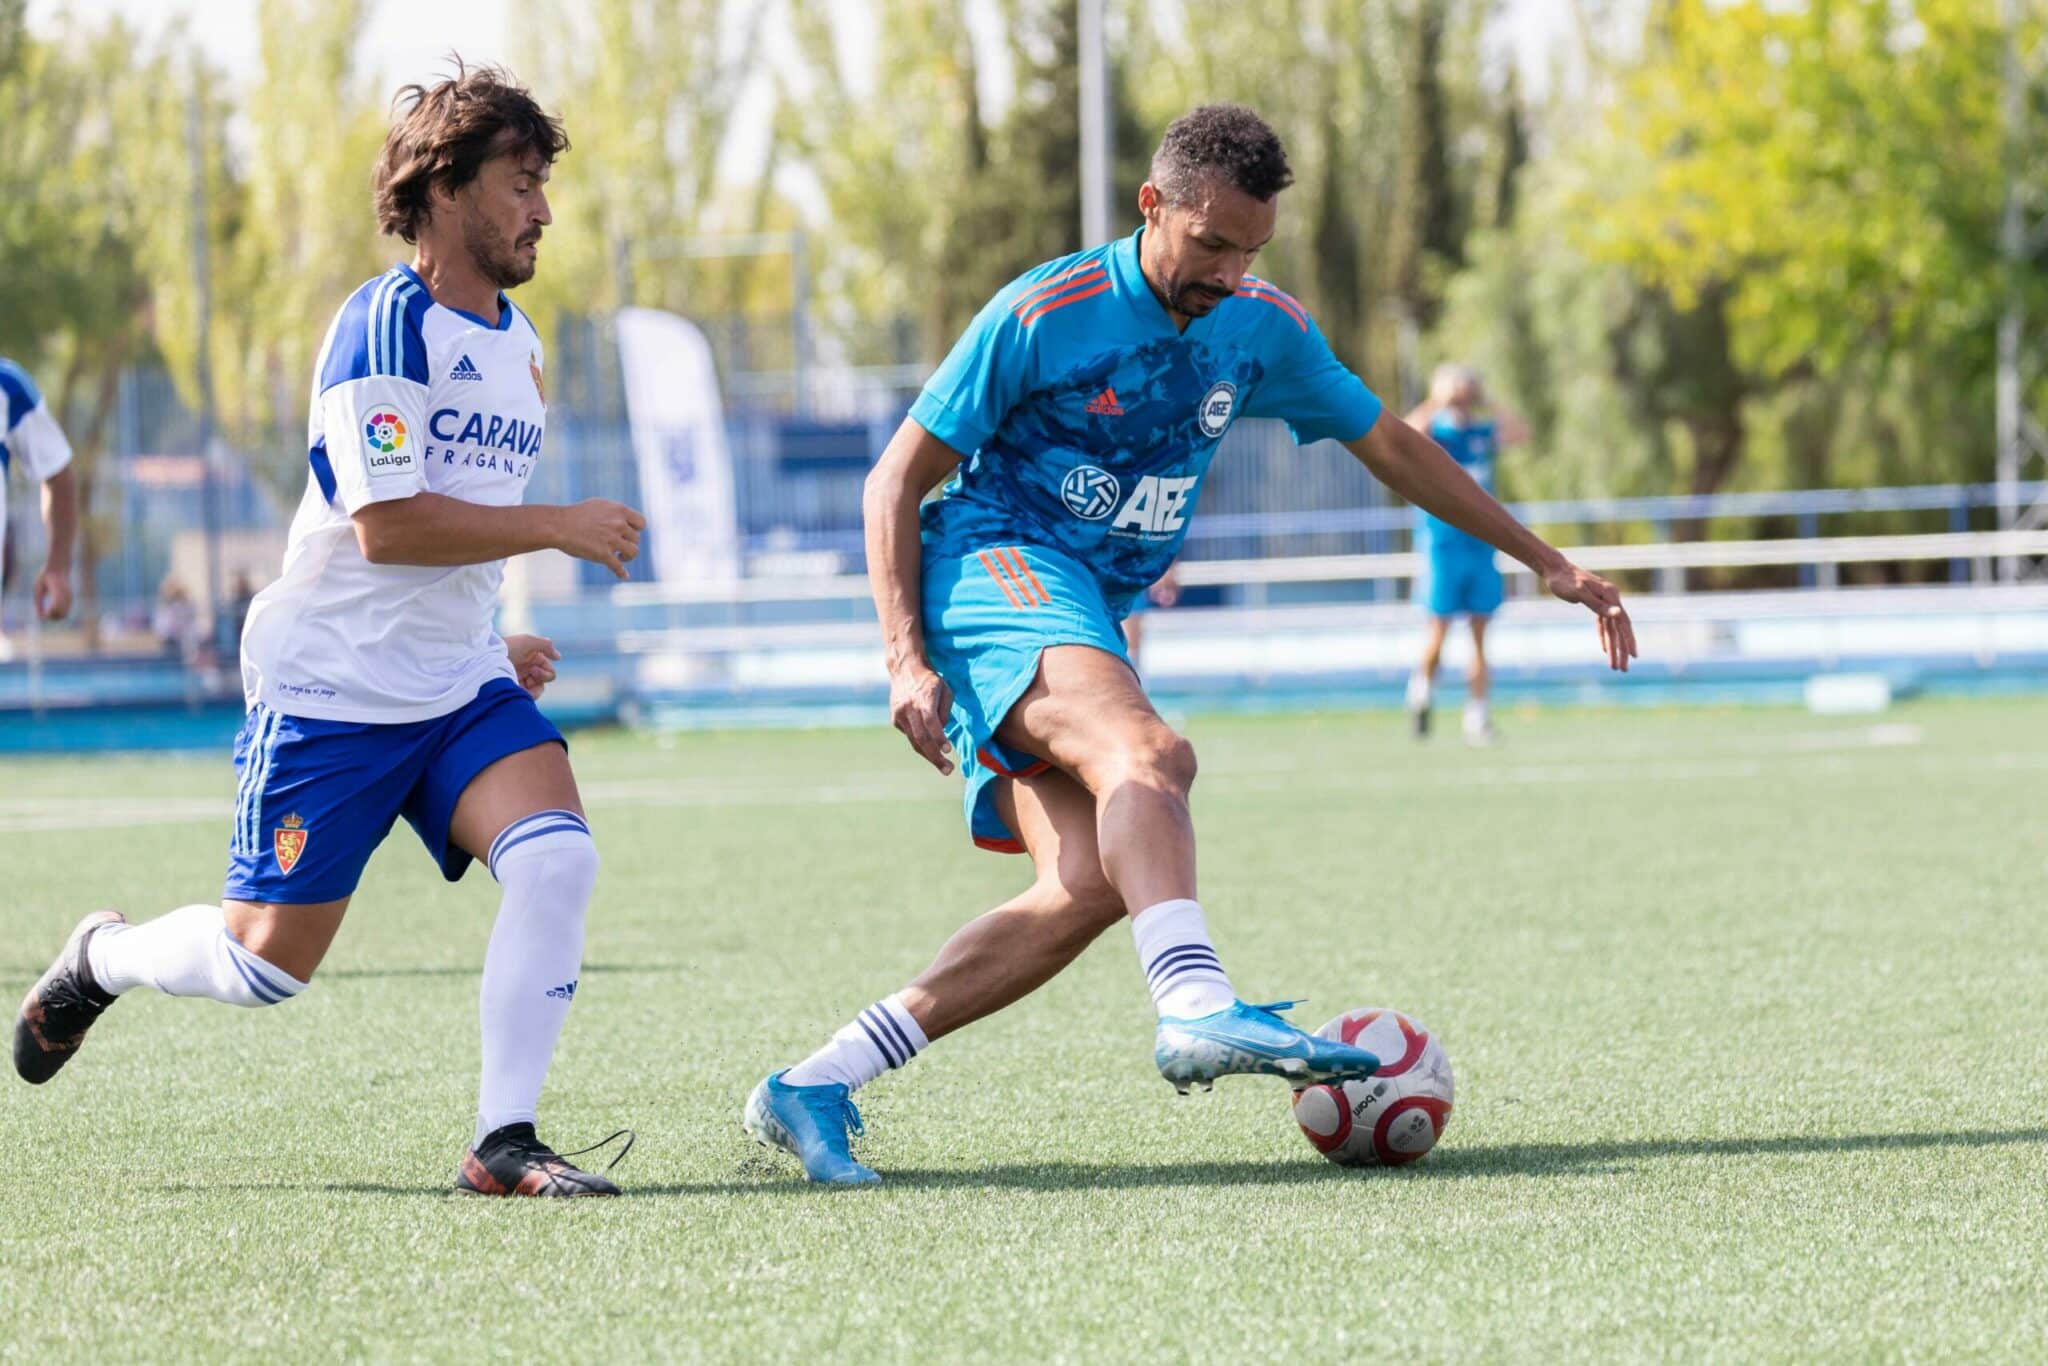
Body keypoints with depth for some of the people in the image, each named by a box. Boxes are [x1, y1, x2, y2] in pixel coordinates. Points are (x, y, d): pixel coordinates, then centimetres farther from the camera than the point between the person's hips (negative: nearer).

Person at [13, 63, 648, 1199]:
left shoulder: (514, 341, 12)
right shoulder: (385, 324, -15)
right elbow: (386, 525, -23)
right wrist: (558, 527, -19)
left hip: (457, 683, 7)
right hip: (330, 686, -7)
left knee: (557, 857, -20)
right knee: (266, 964, 0)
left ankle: (504, 1142, -15)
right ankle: (102, 957, 32)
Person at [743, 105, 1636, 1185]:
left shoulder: (1262, 327, 7)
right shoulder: (1043, 316, -10)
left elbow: (1392, 447, 21)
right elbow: (897, 480, -6)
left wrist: (1546, 562, 21)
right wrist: (907, 660, -17)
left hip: (1090, 620, 6)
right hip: (994, 567, -6)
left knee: (1085, 892, -14)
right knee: (1148, 754, -34)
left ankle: (812, 1089, -11)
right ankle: (1198, 1010, -54)